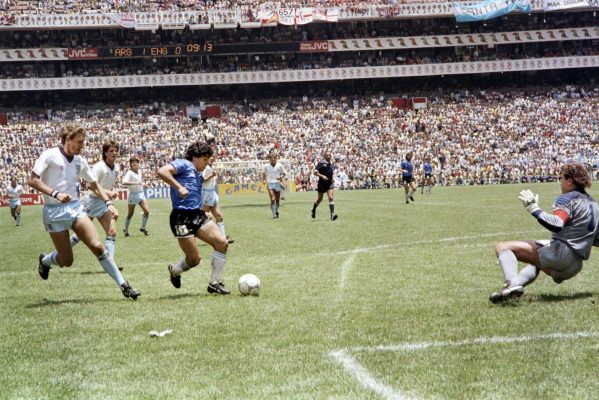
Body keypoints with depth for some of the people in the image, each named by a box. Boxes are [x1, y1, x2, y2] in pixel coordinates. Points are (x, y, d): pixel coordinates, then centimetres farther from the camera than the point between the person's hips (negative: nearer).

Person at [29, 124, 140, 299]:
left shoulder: (80, 161, 8)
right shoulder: (50, 155, -8)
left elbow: (94, 185, 18)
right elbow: (33, 180, -13)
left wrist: (108, 203, 4)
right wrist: (55, 194, -24)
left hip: (76, 207, 4)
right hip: (54, 211, -4)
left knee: (97, 246, -12)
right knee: (66, 261, -1)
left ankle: (123, 285, -9)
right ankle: (44, 261, 34)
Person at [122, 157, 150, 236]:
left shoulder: (139, 172, 9)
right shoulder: (129, 173, -14)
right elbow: (124, 182, -32)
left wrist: (142, 184, 10)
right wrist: (135, 183, -37)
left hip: (141, 193, 6)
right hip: (133, 195, -6)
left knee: (147, 211, -7)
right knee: (130, 214, 5)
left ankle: (143, 228, 10)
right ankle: (126, 230, 24)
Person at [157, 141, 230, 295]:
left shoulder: (198, 174, 24)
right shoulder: (183, 165, -2)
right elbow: (162, 171, -19)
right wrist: (179, 187, -23)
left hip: (198, 215, 9)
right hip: (182, 217, -9)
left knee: (222, 242, -8)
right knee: (194, 259, -7)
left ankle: (215, 283, 1)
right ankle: (175, 271, 28)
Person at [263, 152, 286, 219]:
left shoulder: (279, 165, -2)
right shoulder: (267, 166, 1)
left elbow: (284, 173, 7)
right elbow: (264, 173, 16)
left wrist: (281, 177, -12)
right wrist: (264, 180, 1)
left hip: (277, 183, 1)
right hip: (270, 184, -1)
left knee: (277, 200, 9)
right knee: (272, 199, -15)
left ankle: (276, 211, 35)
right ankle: (274, 214, -13)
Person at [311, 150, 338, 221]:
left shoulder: (331, 164, 8)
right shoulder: (321, 163, -9)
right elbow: (315, 172, -12)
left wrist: (332, 179, 11)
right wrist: (322, 176, -25)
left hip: (329, 184, 3)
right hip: (322, 184, -3)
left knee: (331, 197, -14)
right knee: (320, 199, 12)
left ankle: (332, 214, -19)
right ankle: (313, 209, 41)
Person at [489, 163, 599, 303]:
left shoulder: (568, 198, -6)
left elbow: (557, 225, -25)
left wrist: (534, 209, -20)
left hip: (560, 253, -10)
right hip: (575, 266, 10)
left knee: (503, 247, -16)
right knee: (535, 263, 44)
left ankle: (512, 283, -40)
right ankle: (518, 283, 19)